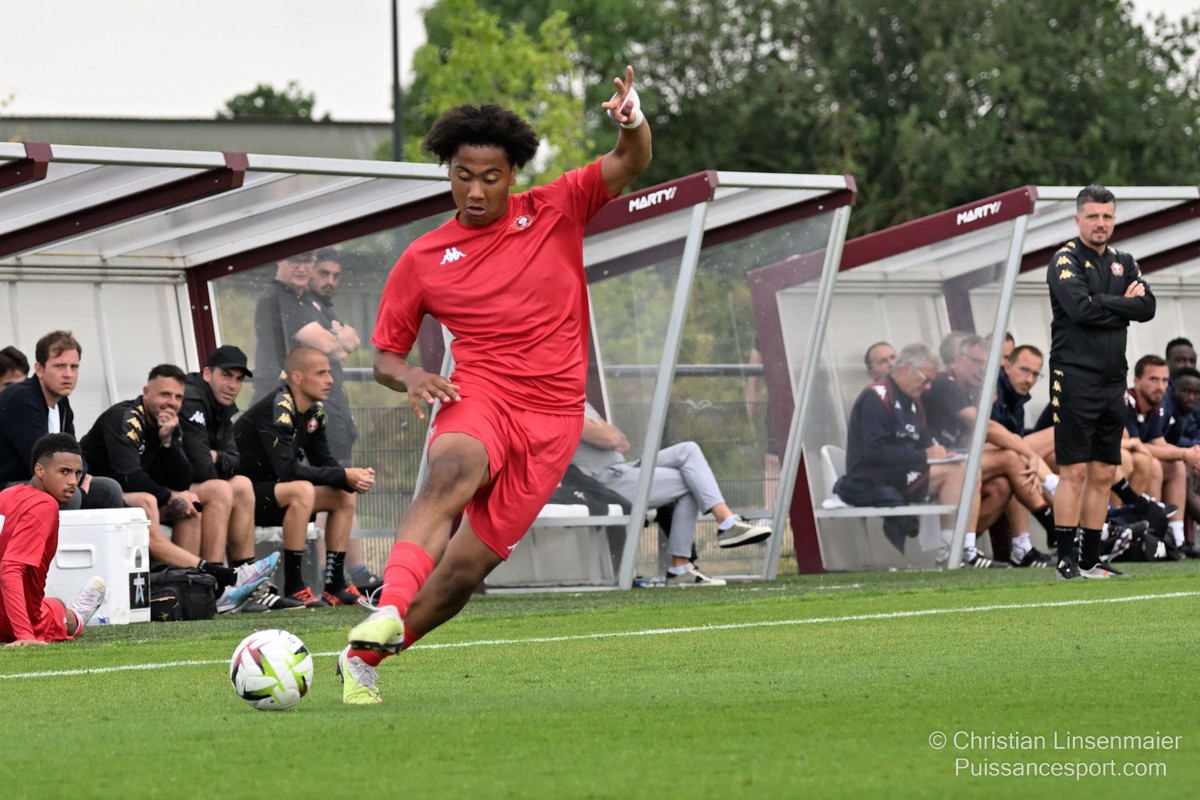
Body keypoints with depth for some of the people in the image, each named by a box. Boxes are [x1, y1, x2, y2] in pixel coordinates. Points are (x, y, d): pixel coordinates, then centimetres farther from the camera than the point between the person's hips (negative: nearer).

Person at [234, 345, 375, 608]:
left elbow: (324, 462, 6)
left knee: (345, 496, 3)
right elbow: (287, 470, -32)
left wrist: (353, 479, -16)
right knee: (302, 491, -34)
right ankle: (294, 588, -31)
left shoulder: (315, 412, 4)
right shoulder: (275, 410, -25)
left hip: (272, 490, 10)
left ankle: (335, 586, 1)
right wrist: (343, 476, -28)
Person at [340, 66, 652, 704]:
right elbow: (384, 357, 16)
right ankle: (386, 612, -53)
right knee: (451, 472, -37)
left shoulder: (555, 212, 8)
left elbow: (630, 164, -3)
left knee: (466, 566, -7)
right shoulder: (423, 260, 8)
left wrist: (633, 125, -27)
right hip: (481, 397, -1)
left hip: (552, 417, 1)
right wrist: (410, 377, -8)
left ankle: (364, 657, 10)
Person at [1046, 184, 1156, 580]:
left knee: (1103, 474, 7)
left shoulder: (1123, 262, 15)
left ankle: (1090, 561, 12)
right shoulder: (1066, 260, -5)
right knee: (1074, 471, -8)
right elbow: (1081, 308, -20)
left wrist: (1105, 307, -9)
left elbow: (1147, 308, 4)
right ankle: (1066, 559, -6)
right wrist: (1124, 303, -7)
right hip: (1075, 378, -7)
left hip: (1113, 379, 7)